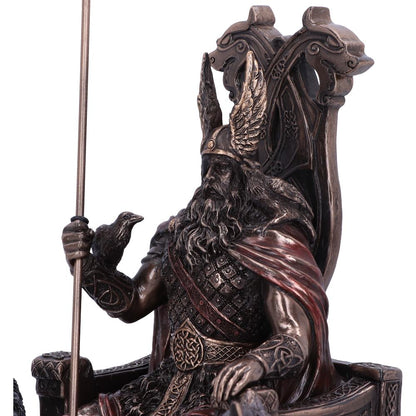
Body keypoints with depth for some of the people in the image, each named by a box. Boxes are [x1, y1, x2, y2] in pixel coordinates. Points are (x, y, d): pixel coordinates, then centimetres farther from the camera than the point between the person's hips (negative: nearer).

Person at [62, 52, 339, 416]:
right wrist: (88, 260, -1)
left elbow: (296, 341, -15)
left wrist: (256, 362, -37)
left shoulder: (273, 244, -8)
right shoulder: (181, 235, 11)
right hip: (171, 384, 6)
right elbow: (131, 303, 15)